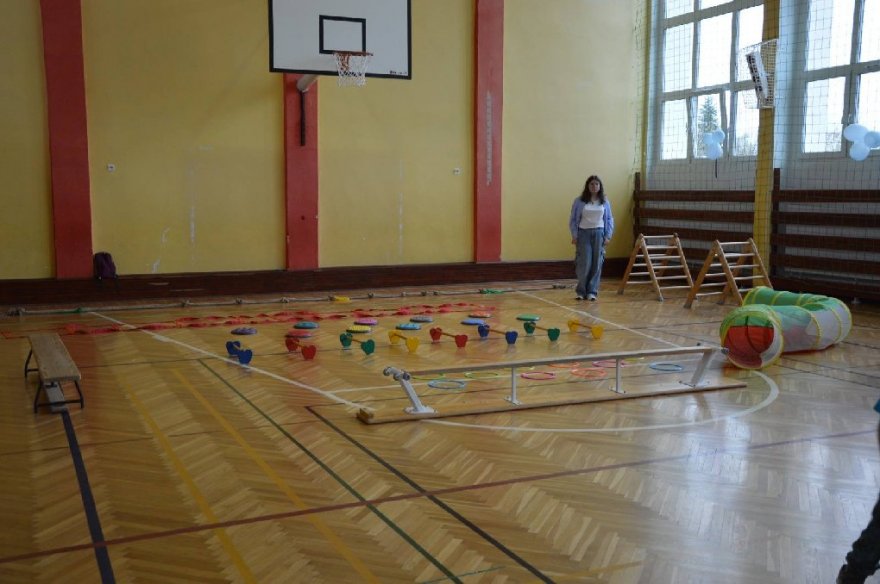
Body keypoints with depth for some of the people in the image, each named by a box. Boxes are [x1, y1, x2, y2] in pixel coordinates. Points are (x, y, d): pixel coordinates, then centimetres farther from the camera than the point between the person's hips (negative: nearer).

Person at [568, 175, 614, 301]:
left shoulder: (604, 202, 6)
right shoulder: (579, 201, 0)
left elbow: (609, 220, 10)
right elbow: (573, 219, 3)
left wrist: (608, 236, 2)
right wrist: (574, 236, -4)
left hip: (599, 234, 2)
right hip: (584, 234, -2)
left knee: (597, 264, 1)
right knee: (584, 263, -7)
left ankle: (592, 291, 10)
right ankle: (581, 291, 8)